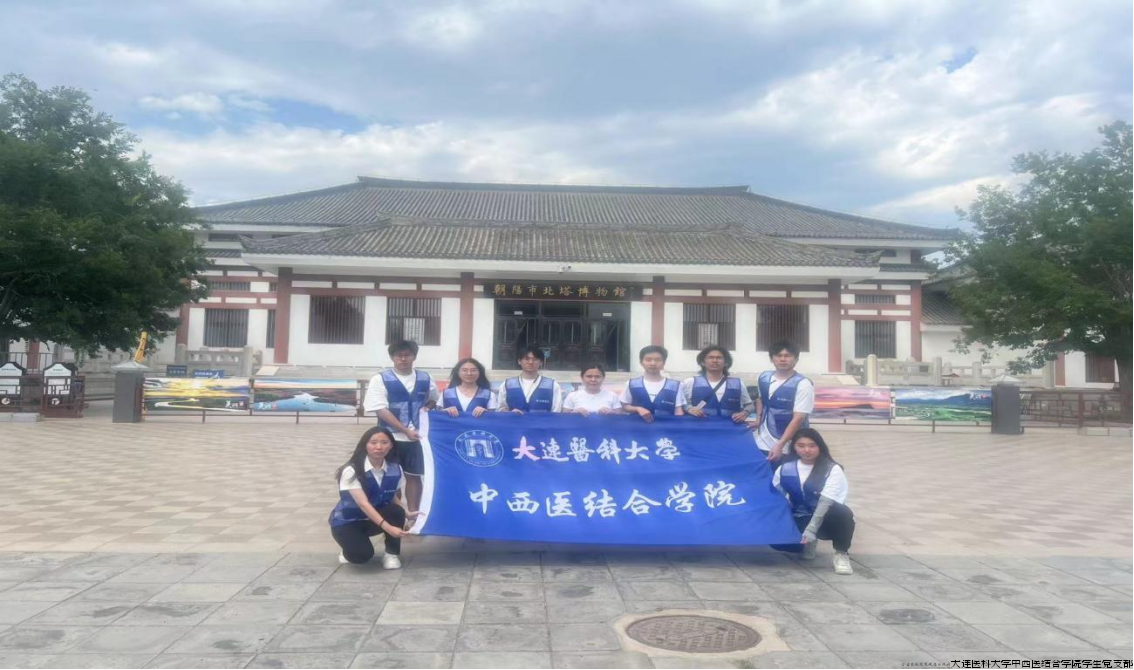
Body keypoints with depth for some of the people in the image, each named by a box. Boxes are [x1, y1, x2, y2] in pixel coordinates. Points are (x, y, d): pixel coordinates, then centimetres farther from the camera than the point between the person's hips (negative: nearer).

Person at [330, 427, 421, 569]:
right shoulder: (352, 471, -24)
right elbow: (363, 503, -31)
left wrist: (406, 514, -19)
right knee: (362, 555, -31)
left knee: (396, 512, -28)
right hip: (347, 521, -4)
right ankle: (351, 548, 6)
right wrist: (388, 527, -41)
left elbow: (394, 498, 2)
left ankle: (391, 554, -6)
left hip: (375, 518, 4)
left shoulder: (395, 470, -12)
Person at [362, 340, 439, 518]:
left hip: (417, 437, 3)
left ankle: (413, 514, 22)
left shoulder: (425, 378, 4)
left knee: (414, 476, 11)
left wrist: (427, 407, -4)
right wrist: (406, 430, -18)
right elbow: (381, 410, -14)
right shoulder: (380, 379, -8)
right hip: (391, 437, -3)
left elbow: (434, 399, 20)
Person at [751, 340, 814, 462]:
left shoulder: (802, 384, -15)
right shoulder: (763, 378, 3)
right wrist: (758, 420, 9)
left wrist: (780, 445, -28)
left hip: (788, 448, -5)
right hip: (763, 444, 5)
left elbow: (798, 418, -21)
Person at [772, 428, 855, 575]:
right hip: (800, 521, 4)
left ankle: (841, 554, -11)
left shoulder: (833, 470, -13)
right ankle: (808, 542, 10)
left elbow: (825, 502, -25)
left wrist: (811, 529, -35)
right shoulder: (784, 469, -1)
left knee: (843, 512, -39)